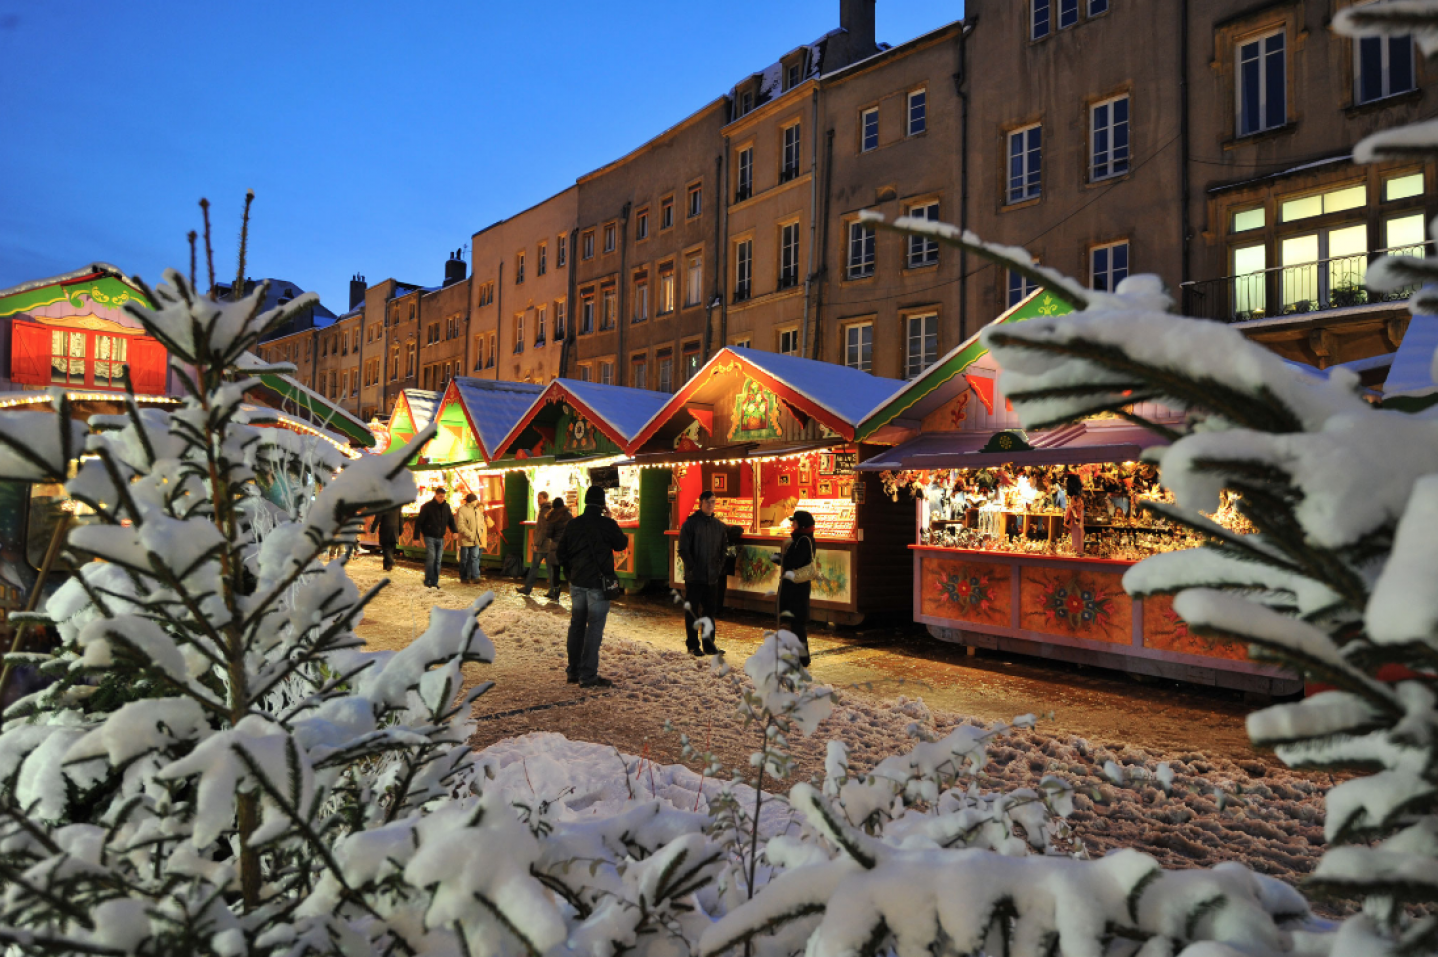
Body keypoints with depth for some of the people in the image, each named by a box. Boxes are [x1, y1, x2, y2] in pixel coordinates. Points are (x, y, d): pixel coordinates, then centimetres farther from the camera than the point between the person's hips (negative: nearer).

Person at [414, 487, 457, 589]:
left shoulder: (446, 507, 7)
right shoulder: (427, 506, -8)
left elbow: (451, 520, 17)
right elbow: (419, 522, -7)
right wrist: (417, 536, -12)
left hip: (440, 538, 5)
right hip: (429, 537, -5)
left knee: (438, 560, 5)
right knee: (431, 558, -14)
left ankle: (435, 582, 12)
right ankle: (427, 581, -4)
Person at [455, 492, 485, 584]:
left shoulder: (477, 510, 11)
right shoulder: (462, 510, -12)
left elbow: (481, 522, 22)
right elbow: (460, 526, -18)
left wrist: (480, 532, 7)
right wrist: (470, 535, -18)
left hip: (476, 540, 6)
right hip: (465, 540, -6)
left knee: (475, 558, 3)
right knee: (465, 559, 6)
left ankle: (474, 577, 6)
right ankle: (464, 578, 16)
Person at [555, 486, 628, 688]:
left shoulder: (572, 524, 2)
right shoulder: (607, 524, -13)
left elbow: (560, 553, 7)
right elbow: (621, 544, 3)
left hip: (577, 583, 5)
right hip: (598, 583, -5)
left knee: (576, 625, 16)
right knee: (594, 627, -1)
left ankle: (573, 671, 24)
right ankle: (588, 676, 0)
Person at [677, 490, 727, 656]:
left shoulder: (719, 526, 9)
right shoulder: (690, 523, -5)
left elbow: (724, 548, 17)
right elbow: (683, 549, -7)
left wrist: (719, 568, 6)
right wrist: (692, 567, -13)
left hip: (712, 577, 4)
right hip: (694, 577, -4)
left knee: (710, 611, 10)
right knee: (692, 612, 3)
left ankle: (708, 644, 19)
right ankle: (693, 645, 12)